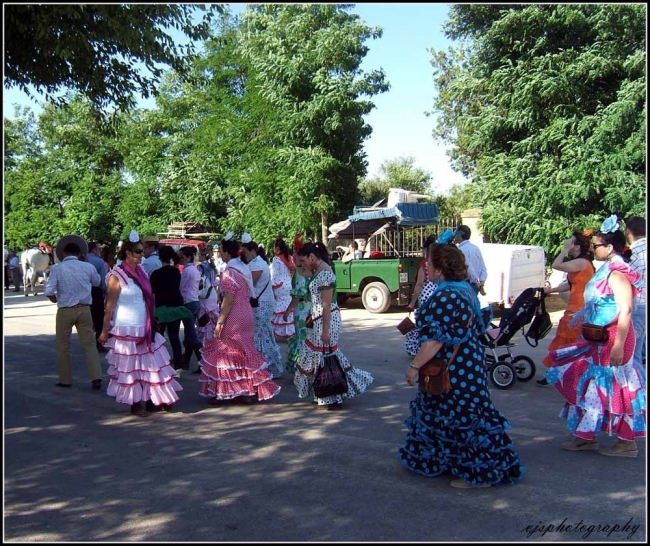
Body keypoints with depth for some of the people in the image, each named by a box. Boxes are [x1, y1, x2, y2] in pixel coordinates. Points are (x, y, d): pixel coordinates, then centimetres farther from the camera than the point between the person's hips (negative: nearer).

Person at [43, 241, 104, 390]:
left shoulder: (56, 268, -8)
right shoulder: (88, 267, -3)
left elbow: (49, 291, -12)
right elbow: (97, 282, 16)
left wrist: (56, 300, 9)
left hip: (64, 311, -1)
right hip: (84, 309, 1)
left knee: (63, 346, 13)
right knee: (90, 344, 7)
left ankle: (65, 379, 20)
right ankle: (96, 378, -2)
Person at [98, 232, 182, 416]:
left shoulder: (141, 271, 9)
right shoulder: (117, 275, -10)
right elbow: (110, 305, -10)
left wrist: (152, 322, 17)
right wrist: (105, 330, -9)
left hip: (145, 328, 7)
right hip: (126, 329, -6)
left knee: (151, 364, 8)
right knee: (130, 367, 4)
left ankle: (153, 400, 18)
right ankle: (135, 403, 16)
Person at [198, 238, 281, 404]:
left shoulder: (229, 272, -16)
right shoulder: (244, 268, 9)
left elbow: (228, 301, -20)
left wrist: (219, 322, -17)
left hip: (234, 319, -8)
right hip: (246, 314, 8)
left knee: (226, 352, 2)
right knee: (244, 352, 13)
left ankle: (222, 392, 10)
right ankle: (251, 390, 18)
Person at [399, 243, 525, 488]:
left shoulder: (445, 297, -24)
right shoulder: (465, 289, 8)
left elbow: (436, 339, -25)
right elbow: (476, 326, 17)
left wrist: (415, 366, -18)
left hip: (454, 371, -11)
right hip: (468, 364, 11)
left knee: (463, 419, 1)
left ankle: (480, 473, 13)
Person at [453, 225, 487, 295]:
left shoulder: (461, 249, -14)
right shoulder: (476, 248, 11)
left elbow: (468, 267, -19)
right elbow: (483, 268, 8)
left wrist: (476, 282, -10)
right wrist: (482, 282, 1)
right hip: (475, 286, 8)